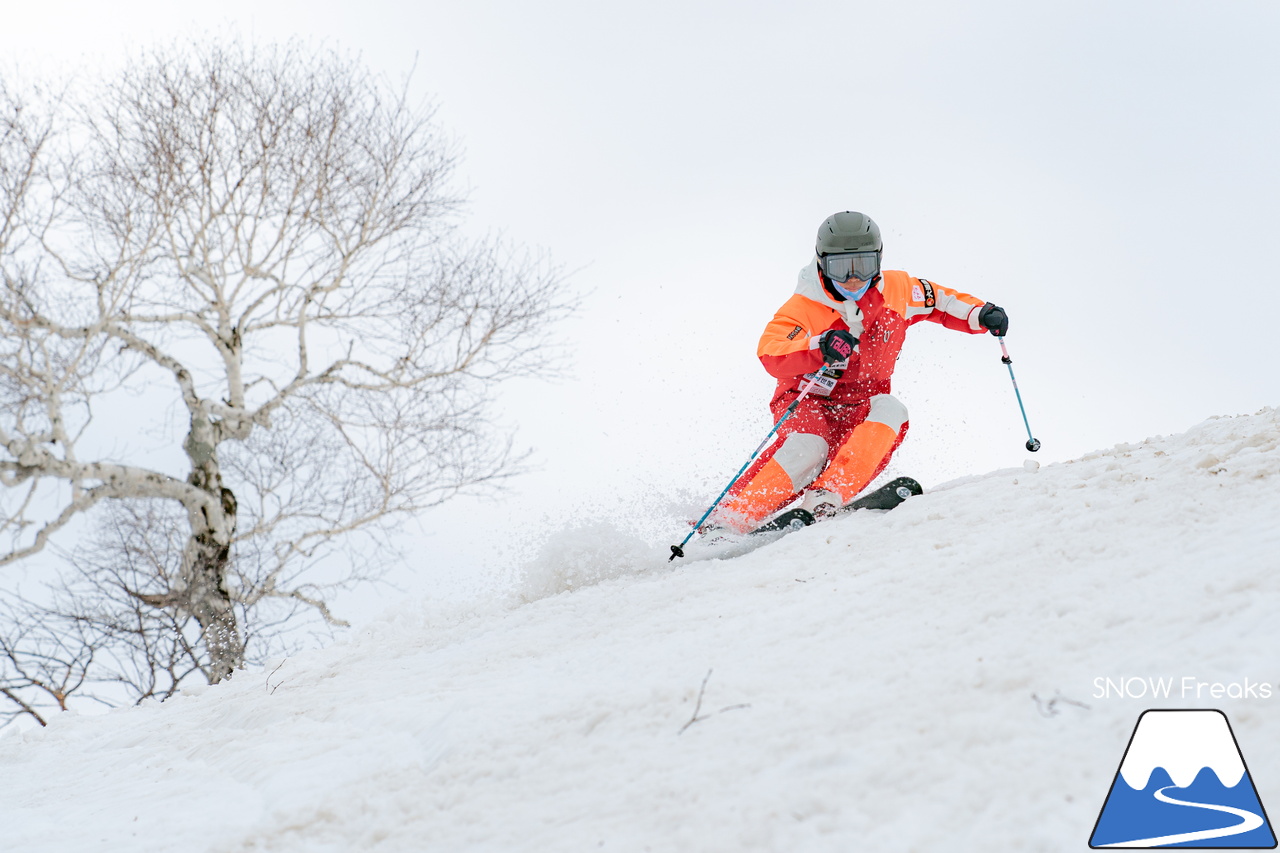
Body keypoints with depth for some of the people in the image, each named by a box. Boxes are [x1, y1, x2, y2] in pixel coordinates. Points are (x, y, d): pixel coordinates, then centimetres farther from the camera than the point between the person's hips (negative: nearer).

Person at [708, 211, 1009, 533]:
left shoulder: (897, 290, -4)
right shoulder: (805, 307, -17)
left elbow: (939, 301, 13)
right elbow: (770, 353, -33)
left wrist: (981, 314, -5)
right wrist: (820, 347, -51)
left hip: (860, 407, 4)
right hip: (808, 400, -4)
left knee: (890, 411, -29)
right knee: (808, 449, -34)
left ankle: (828, 497, -40)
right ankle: (730, 520, -30)